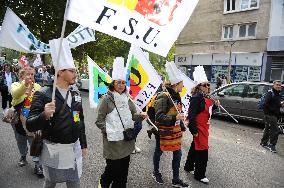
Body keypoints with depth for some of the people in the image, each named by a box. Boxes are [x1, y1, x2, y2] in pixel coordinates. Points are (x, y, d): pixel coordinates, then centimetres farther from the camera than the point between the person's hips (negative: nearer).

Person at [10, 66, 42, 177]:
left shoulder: (37, 87, -3)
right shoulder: (16, 85, -7)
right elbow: (15, 94, -32)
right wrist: (25, 83, -48)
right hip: (18, 119, 1)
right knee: (21, 141, 21)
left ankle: (37, 164, 13)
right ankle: (23, 156, 47)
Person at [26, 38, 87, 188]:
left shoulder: (76, 96, 3)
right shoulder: (43, 94, -14)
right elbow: (30, 126, -16)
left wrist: (83, 144, 14)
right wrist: (44, 115, -35)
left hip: (74, 148, 5)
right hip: (53, 150, -4)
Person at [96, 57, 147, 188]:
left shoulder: (127, 98, 7)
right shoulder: (107, 98, -9)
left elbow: (133, 115, 9)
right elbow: (99, 120, -7)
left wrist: (141, 115, -10)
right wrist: (108, 131, -16)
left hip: (127, 139, 5)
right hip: (113, 140, -5)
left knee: (124, 168, 13)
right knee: (113, 167, 3)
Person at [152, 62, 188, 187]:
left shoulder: (176, 96, 6)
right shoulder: (163, 97, -21)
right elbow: (159, 117, -25)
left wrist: (182, 126, 18)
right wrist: (174, 118, -34)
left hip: (175, 131, 8)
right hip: (163, 132, -7)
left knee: (177, 154, 11)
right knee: (159, 152, 14)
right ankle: (156, 173, 40)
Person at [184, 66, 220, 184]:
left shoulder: (206, 97, 9)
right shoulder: (196, 98, -21)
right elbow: (191, 115, -24)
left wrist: (215, 105, 2)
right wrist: (194, 130, -24)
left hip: (204, 127, 10)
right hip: (199, 128, -10)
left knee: (195, 147, 21)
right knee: (202, 151, -2)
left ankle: (189, 167, 39)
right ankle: (199, 175, 15)